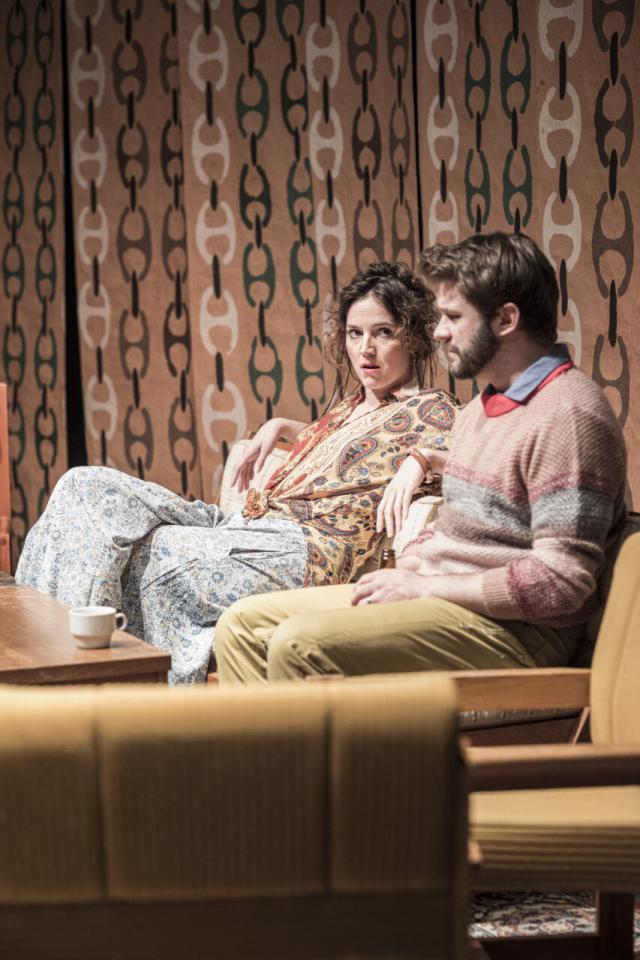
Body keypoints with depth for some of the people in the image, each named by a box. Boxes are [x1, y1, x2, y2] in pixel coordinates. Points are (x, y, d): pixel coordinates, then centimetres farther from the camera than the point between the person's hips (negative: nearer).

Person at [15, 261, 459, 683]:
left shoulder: (428, 410, 1)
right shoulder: (350, 405, 25)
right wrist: (281, 426, 29)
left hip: (303, 548, -9)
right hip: (245, 527, 9)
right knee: (86, 486, -4)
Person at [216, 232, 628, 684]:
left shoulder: (568, 414, -15)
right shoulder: (483, 406, 18)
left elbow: (560, 582, -22)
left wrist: (423, 585, -16)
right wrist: (406, 569, 2)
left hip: (510, 629, -10)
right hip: (435, 596, 10)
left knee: (300, 644, -26)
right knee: (243, 625, 5)